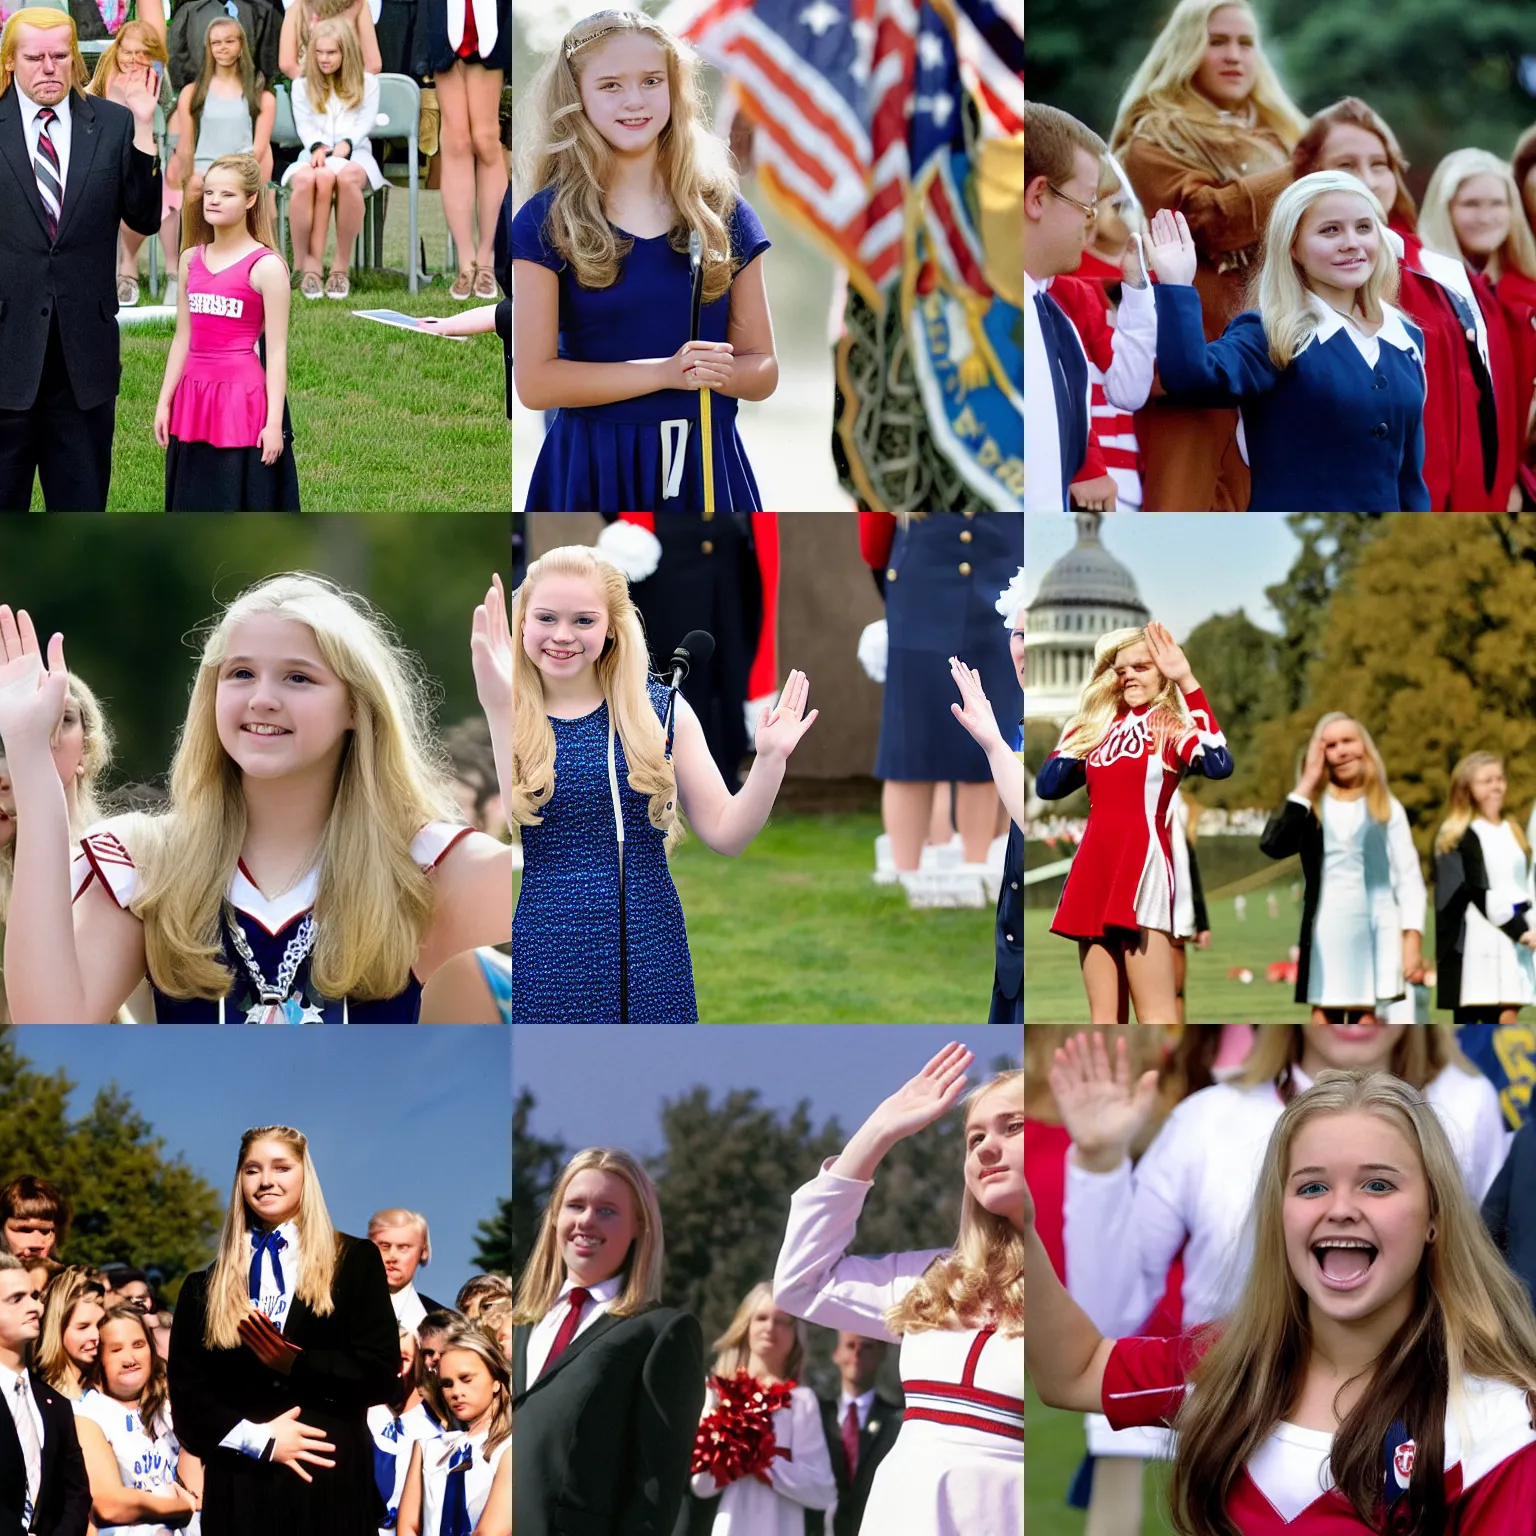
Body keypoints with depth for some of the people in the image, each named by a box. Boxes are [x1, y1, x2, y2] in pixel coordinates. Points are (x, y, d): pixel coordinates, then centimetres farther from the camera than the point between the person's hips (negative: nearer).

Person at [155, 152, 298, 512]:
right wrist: (164, 402, 9)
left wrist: (274, 421, -14)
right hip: (195, 400, 6)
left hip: (242, 399, -6)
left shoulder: (265, 266, -7)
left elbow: (276, 350, -9)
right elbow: (183, 338, 14)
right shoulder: (191, 260, 10)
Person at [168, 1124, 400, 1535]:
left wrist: (294, 1364, -14)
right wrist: (258, 1439, -10)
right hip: (240, 1483, 1)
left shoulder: (356, 1261, 4)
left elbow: (380, 1374, -3)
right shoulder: (205, 1285, 9)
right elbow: (187, 1394, 5)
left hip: (332, 1482, -1)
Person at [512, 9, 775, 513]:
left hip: (708, 466, 2)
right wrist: (666, 372, -15)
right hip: (595, 471, -2)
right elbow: (534, 381, -8)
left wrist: (717, 372, -13)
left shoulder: (723, 215, 6)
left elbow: (763, 369, 10)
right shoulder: (547, 221, -2)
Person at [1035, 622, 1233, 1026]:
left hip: (1142, 863, -7)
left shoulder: (1172, 724, 0)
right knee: (1104, 1018, 7)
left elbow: (1219, 764, -21)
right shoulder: (1098, 726, 19)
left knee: (1156, 1017, -12)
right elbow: (1047, 785, 16)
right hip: (1094, 865, 7)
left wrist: (1188, 683, -19)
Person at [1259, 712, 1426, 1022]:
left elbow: (1409, 878, 5)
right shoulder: (1311, 807, 8)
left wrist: (1413, 936, -7)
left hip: (1376, 934, 0)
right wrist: (1306, 785, -6)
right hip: (1326, 935, 0)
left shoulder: (1387, 809, 8)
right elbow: (1273, 845, -11)